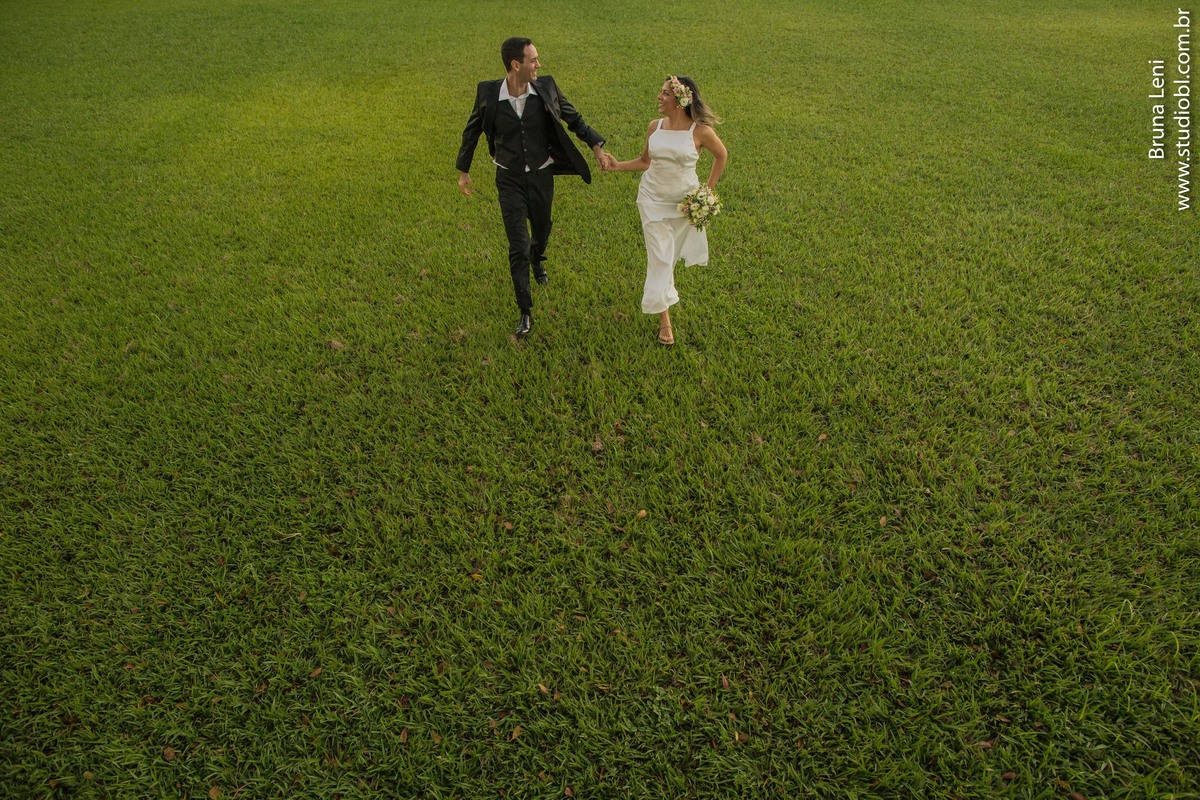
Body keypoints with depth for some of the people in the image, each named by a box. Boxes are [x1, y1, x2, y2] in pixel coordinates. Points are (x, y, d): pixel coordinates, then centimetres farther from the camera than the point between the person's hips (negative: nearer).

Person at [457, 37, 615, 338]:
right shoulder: (488, 92, -13)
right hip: (509, 180, -2)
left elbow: (573, 118, 4)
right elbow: (472, 131, 3)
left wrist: (597, 146, -5)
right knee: (518, 247, -4)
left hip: (541, 176, 2)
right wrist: (463, 171, 9)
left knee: (542, 232, 22)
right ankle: (525, 311, 7)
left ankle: (537, 259, 61)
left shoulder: (546, 87, -11)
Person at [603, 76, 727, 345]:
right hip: (653, 199, 1)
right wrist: (618, 166, -6)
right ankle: (664, 318, 6)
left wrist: (709, 189, 1)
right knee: (659, 257, -2)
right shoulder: (655, 126, -5)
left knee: (670, 253, 14)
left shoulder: (700, 131, -14)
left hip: (685, 200, -1)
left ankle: (664, 292, 46)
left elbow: (721, 155, 3)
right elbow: (645, 161, 8)